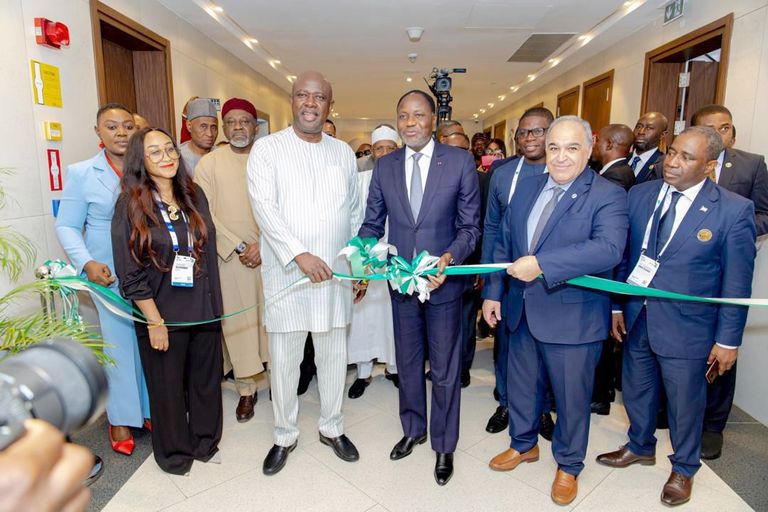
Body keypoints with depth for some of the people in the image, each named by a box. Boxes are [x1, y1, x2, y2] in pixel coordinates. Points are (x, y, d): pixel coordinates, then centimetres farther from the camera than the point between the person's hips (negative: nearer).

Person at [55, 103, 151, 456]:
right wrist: (87, 263, -13)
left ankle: (151, 409, 29)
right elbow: (67, 227, 1)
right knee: (120, 346, 7)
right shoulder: (81, 173, -1)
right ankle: (121, 418, 26)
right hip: (110, 276, -2)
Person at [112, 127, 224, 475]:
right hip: (162, 313, -4)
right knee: (167, 385, 13)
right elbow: (131, 274, -10)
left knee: (206, 379, 16)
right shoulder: (130, 205, -9)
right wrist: (155, 322, -12)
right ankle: (175, 453, 37)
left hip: (203, 309, 4)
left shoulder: (194, 195, 3)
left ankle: (205, 443, 39)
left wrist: (215, 304, 5)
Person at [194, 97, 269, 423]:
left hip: (269, 255, 1)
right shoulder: (209, 163, 2)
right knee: (238, 322, 3)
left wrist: (263, 245, -11)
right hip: (229, 259, -1)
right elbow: (206, 215, -3)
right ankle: (246, 390, 16)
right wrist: (239, 247, -9)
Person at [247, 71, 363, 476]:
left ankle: (332, 428, 32)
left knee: (334, 355, 12)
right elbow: (264, 207, -11)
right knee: (283, 359, 6)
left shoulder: (343, 152, 11)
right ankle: (285, 435, 28)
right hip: (286, 272, -3)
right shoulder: (267, 148, 0)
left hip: (335, 273, 3)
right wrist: (299, 255, -21)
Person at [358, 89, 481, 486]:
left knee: (444, 368, 10)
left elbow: (470, 225, -5)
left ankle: (444, 446, 32)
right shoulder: (384, 166, 2)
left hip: (444, 279, -3)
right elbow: (372, 222, 5)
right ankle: (413, 429, 43)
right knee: (407, 362, 19)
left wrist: (450, 257, -23)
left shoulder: (460, 161, -7)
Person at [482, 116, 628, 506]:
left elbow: (609, 248, -29)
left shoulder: (608, 195, -12)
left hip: (573, 319, -5)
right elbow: (504, 243, 9)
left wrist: (542, 264, -34)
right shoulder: (527, 187, 6)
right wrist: (494, 292, 5)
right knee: (520, 386, 21)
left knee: (571, 397, 13)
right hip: (522, 312, 6)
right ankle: (524, 444, 47)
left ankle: (568, 466, 39)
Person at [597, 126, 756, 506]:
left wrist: (728, 339, -6)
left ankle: (683, 469, 41)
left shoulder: (734, 211, -12)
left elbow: (737, 284, -8)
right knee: (636, 391, 21)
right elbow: (625, 255, 5)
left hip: (685, 328, -4)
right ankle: (640, 447, 48)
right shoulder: (640, 195, -1)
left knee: (685, 403, 15)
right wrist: (616, 306, 5)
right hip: (637, 318, 4)